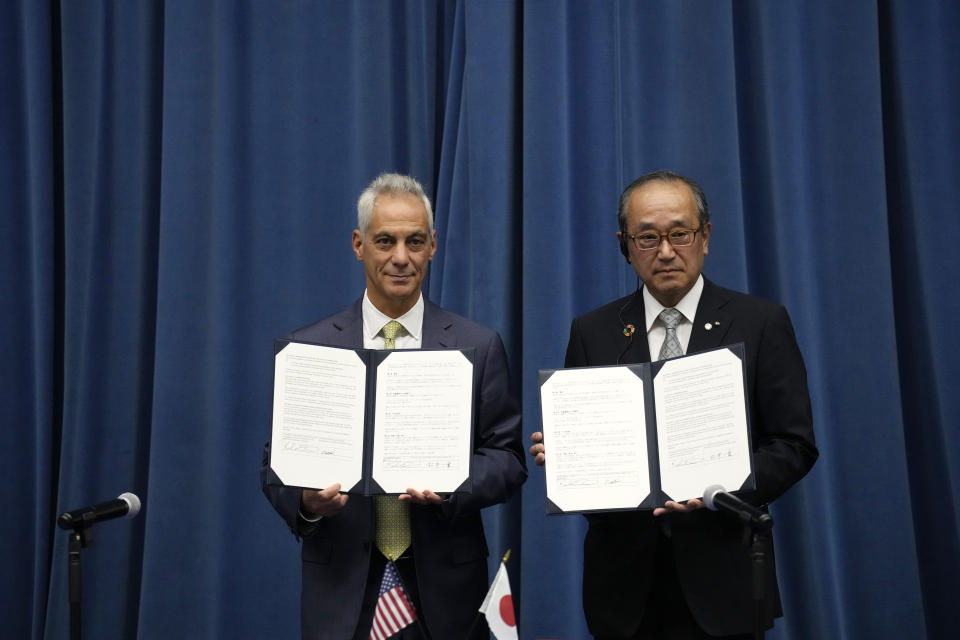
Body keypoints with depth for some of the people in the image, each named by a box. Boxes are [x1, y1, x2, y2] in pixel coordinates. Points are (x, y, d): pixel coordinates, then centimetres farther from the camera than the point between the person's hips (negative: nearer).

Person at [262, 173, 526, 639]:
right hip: (343, 588, 0)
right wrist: (306, 501, -19)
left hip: (444, 587, 0)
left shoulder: (479, 347, 0)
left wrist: (449, 488, -20)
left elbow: (507, 458, -1)